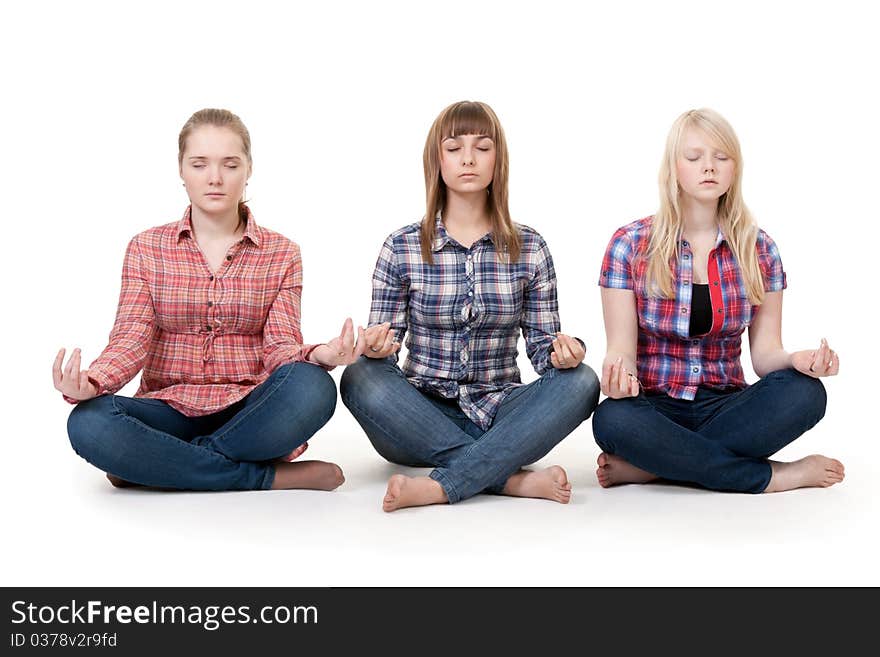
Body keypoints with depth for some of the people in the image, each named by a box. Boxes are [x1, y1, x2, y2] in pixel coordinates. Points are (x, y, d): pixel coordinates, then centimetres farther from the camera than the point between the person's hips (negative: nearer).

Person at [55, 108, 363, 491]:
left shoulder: (281, 253, 7)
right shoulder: (147, 249, 8)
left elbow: (279, 345, -3)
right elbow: (131, 340, -3)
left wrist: (316, 356, -28)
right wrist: (89, 383, -26)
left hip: (249, 413, 0)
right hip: (171, 411, 1)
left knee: (313, 387, -33)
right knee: (88, 422, -32)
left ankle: (156, 464, -19)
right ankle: (268, 477, -23)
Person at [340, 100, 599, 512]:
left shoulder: (529, 249, 4)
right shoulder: (402, 248, 1)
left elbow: (541, 346, 5)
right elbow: (383, 349, 2)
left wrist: (562, 350, -19)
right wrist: (376, 347, -23)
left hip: (498, 415, 1)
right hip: (422, 419, 0)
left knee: (579, 381, -26)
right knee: (360, 379, -30)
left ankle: (439, 486, -32)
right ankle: (515, 480, -29)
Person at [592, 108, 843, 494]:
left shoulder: (758, 249, 6)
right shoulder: (630, 245, -1)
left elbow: (764, 351, 3)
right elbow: (621, 347, -5)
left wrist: (796, 360, -20)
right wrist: (619, 369, -29)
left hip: (724, 407, 3)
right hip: (654, 407, -2)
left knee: (805, 392, -27)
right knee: (611, 418, -37)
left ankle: (647, 466, -22)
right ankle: (776, 476, -21)